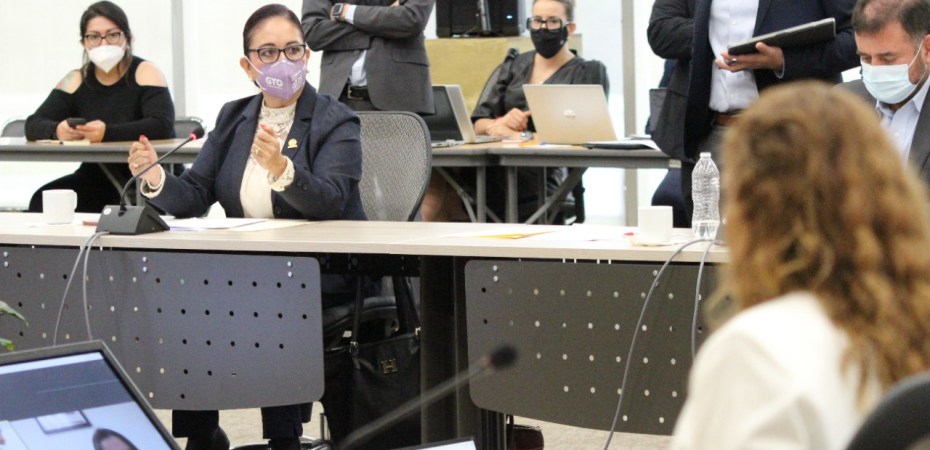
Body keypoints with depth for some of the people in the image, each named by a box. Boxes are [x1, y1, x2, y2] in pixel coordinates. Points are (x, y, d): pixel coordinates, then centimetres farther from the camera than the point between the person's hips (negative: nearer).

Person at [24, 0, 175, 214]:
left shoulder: (144, 73, -6)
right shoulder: (76, 81, 8)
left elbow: (163, 126, -21)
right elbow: (33, 125, 2)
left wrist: (108, 133, -35)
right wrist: (56, 130, -23)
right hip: (96, 179, 4)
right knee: (42, 201, -20)